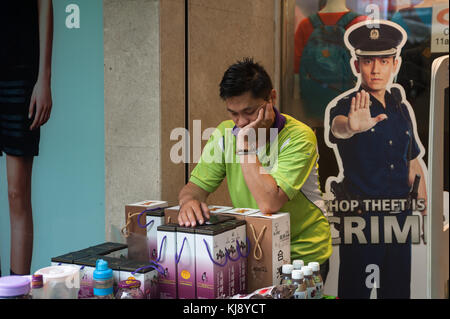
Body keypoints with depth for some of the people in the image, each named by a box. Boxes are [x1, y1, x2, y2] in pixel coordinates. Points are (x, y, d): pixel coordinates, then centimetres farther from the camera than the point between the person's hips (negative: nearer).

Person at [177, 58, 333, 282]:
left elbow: (269, 204, -28)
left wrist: (246, 144, -25)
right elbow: (196, 185, 1)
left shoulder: (299, 137, -18)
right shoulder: (226, 133, 0)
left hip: (302, 254, -4)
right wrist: (189, 201, -23)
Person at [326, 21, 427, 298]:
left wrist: (425, 213, 14)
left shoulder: (403, 108, 10)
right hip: (360, 216, -5)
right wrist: (352, 127, -56)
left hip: (400, 215, 5)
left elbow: (414, 164, 17)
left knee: (398, 289, 13)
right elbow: (337, 127, -33)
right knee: (355, 291, 3)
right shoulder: (344, 106, -7)